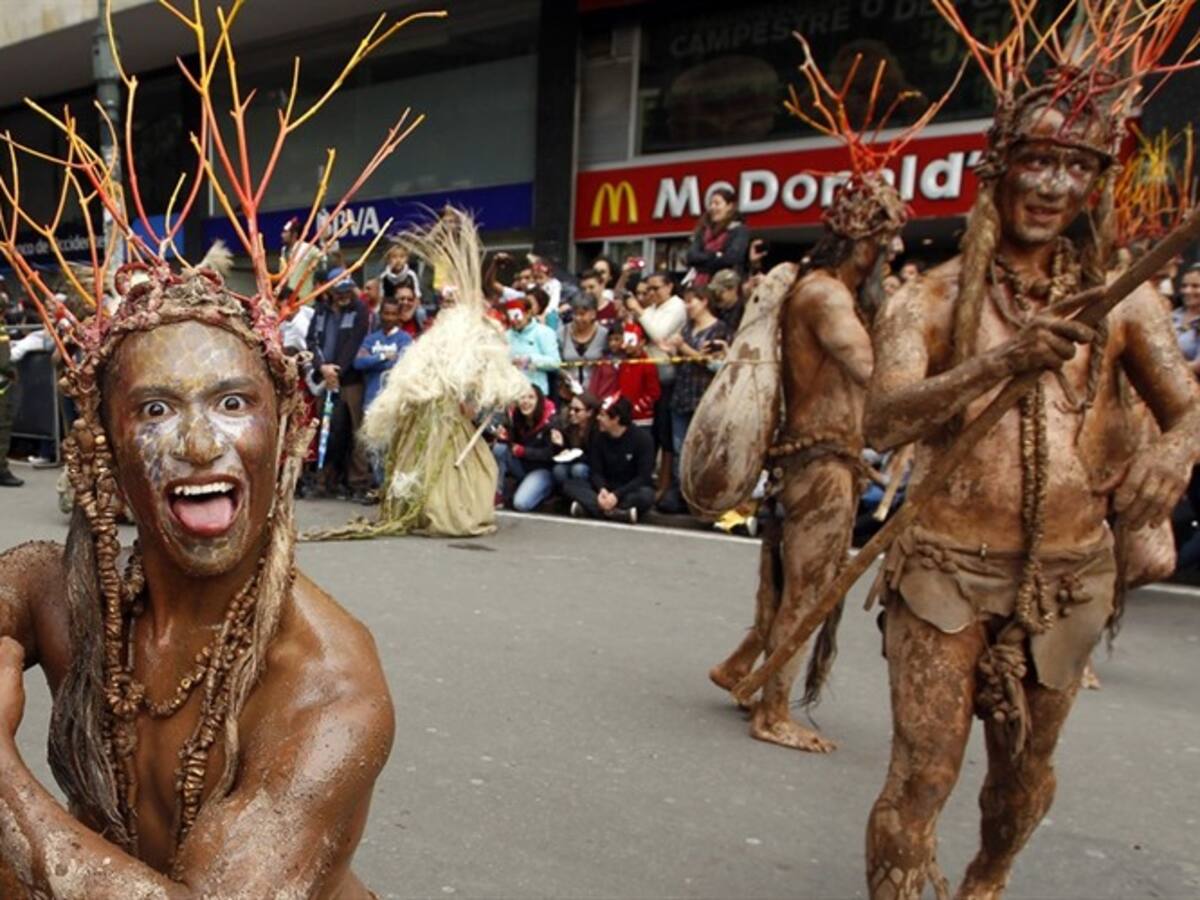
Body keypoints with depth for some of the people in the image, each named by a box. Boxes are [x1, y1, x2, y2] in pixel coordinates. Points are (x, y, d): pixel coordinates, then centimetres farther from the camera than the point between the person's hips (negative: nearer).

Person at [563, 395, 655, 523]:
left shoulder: (642, 438, -13)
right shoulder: (600, 438, 0)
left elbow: (644, 477, -18)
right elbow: (595, 471, -4)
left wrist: (617, 495, -29)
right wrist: (602, 489, -27)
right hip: (607, 489, 4)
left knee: (645, 495, -38)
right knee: (570, 484, -18)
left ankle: (588, 507, -35)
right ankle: (619, 513, -34)